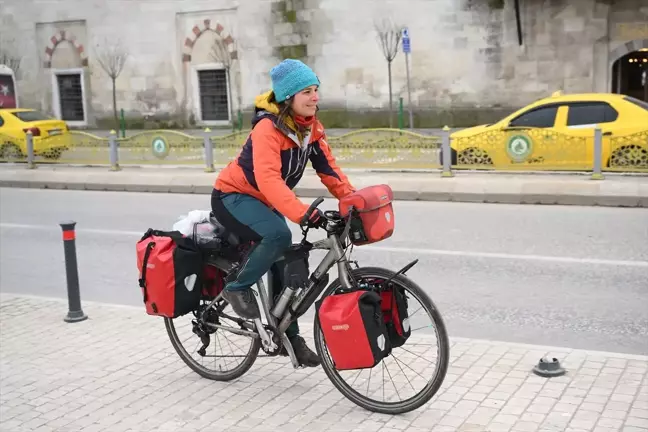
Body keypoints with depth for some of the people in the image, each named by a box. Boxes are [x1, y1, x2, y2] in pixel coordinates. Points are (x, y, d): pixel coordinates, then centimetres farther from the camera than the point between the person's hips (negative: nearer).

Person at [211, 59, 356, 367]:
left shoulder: (311, 127, -4)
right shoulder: (268, 128, -28)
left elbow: (328, 169, -2)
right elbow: (268, 179, -41)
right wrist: (303, 213, -52)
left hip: (264, 202, 8)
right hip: (233, 197, -8)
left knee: (285, 268, 6)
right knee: (279, 236, -33)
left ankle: (289, 337, 19)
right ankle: (237, 287, -11)